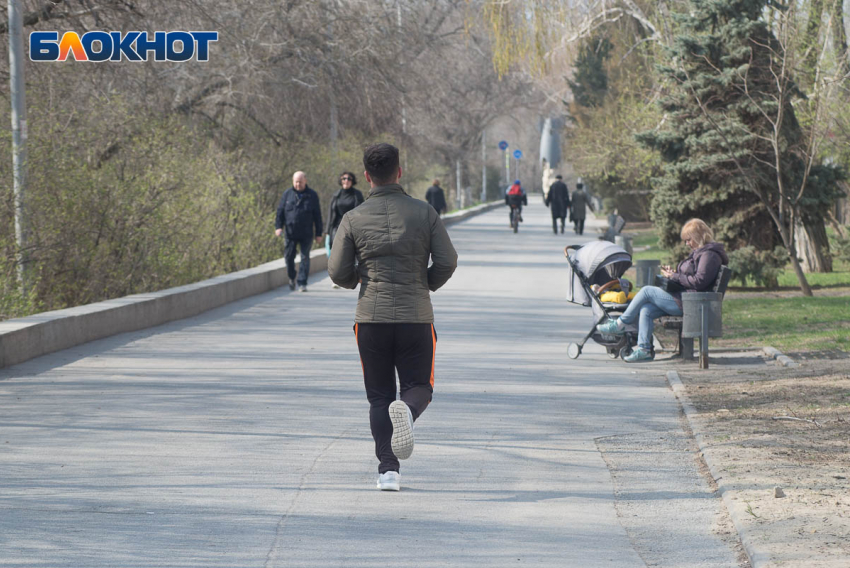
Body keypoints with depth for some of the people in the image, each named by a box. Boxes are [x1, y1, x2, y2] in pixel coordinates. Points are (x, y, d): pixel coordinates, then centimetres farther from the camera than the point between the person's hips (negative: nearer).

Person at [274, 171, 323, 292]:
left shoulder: (312, 195, 4)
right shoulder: (287, 194, 7)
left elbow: (317, 216, 6)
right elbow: (280, 211, 7)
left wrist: (318, 233, 4)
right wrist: (278, 226, -6)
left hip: (306, 234, -1)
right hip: (290, 232, 1)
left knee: (305, 258, -3)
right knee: (289, 256, 2)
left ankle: (302, 283, 2)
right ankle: (291, 278, 25)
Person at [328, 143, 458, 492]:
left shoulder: (354, 219, -2)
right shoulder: (424, 213, -1)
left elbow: (338, 273, -2)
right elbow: (447, 262, -4)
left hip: (372, 318, 0)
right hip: (417, 317, 0)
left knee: (379, 397, 10)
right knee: (419, 387, 13)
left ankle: (388, 469, -2)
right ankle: (407, 411, -24)